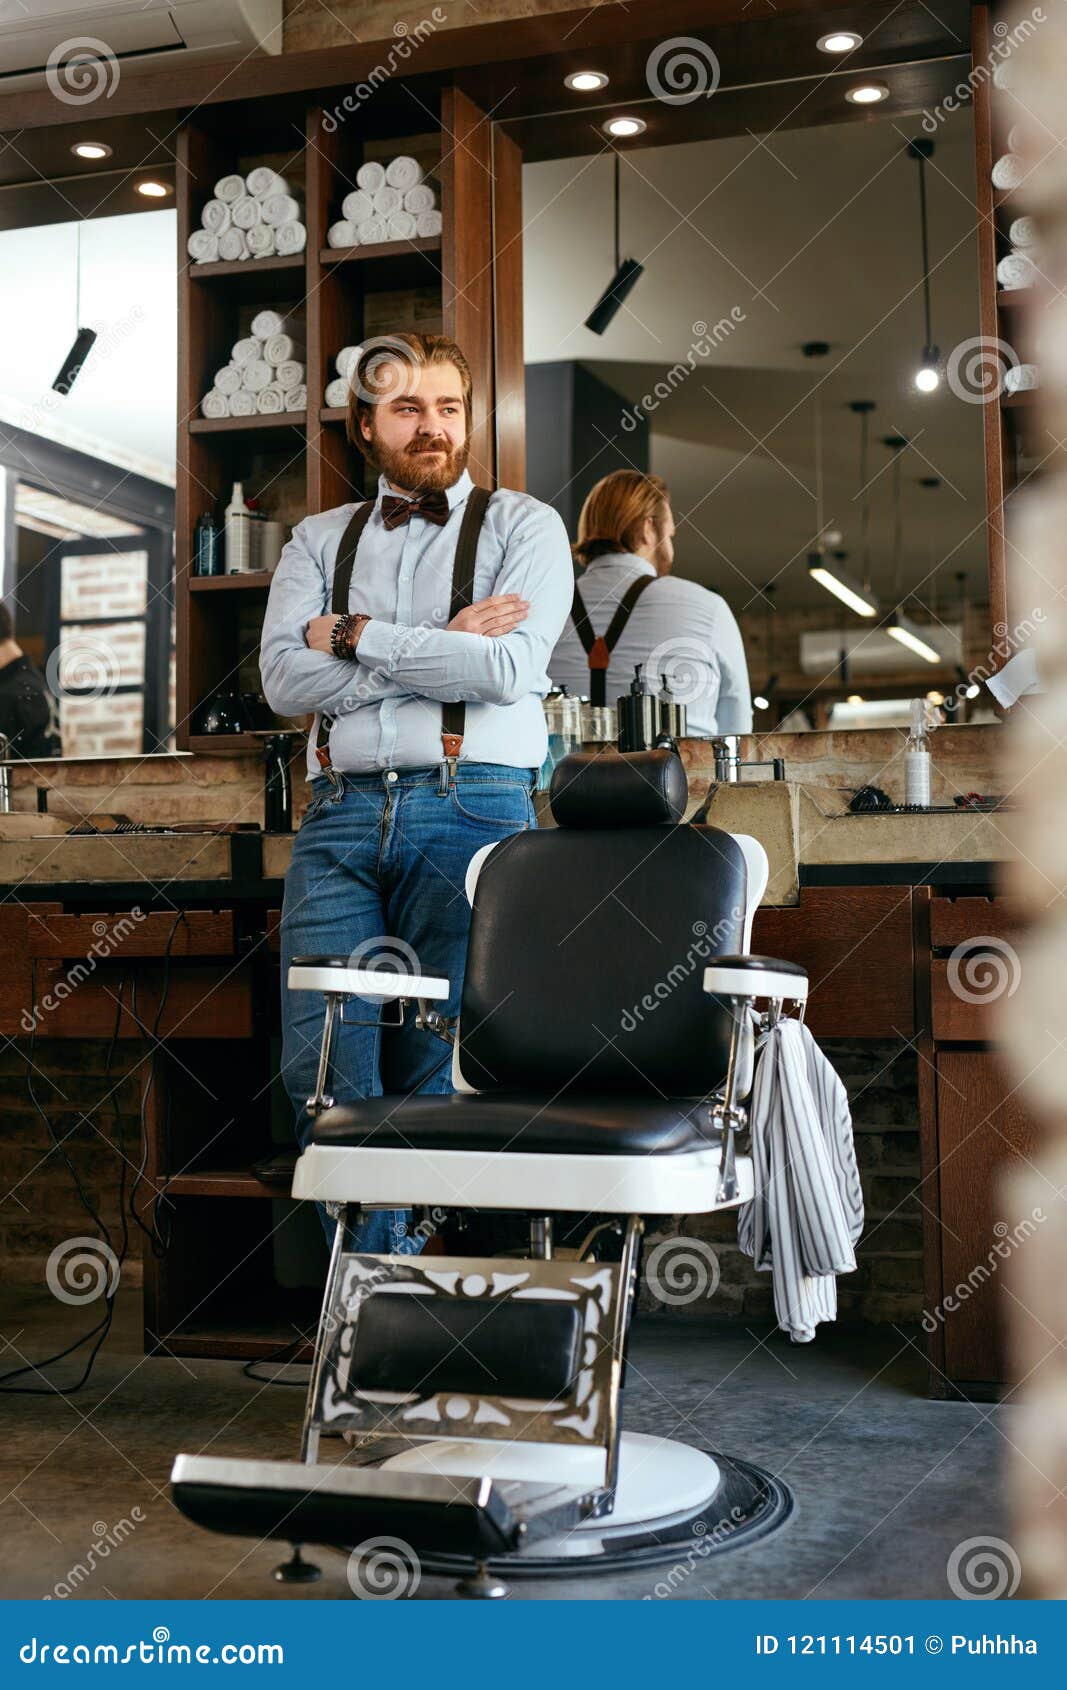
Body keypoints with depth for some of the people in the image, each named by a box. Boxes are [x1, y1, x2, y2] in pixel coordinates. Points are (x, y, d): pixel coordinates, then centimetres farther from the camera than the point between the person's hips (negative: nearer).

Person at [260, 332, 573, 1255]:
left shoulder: (523, 525, 9)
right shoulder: (319, 540, 18)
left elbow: (509, 666, -8)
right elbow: (285, 677, 2)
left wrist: (355, 636, -1)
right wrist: (443, 647, -4)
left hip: (472, 807, -3)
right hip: (341, 812, 3)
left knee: (445, 1068, -3)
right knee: (323, 1065, -5)